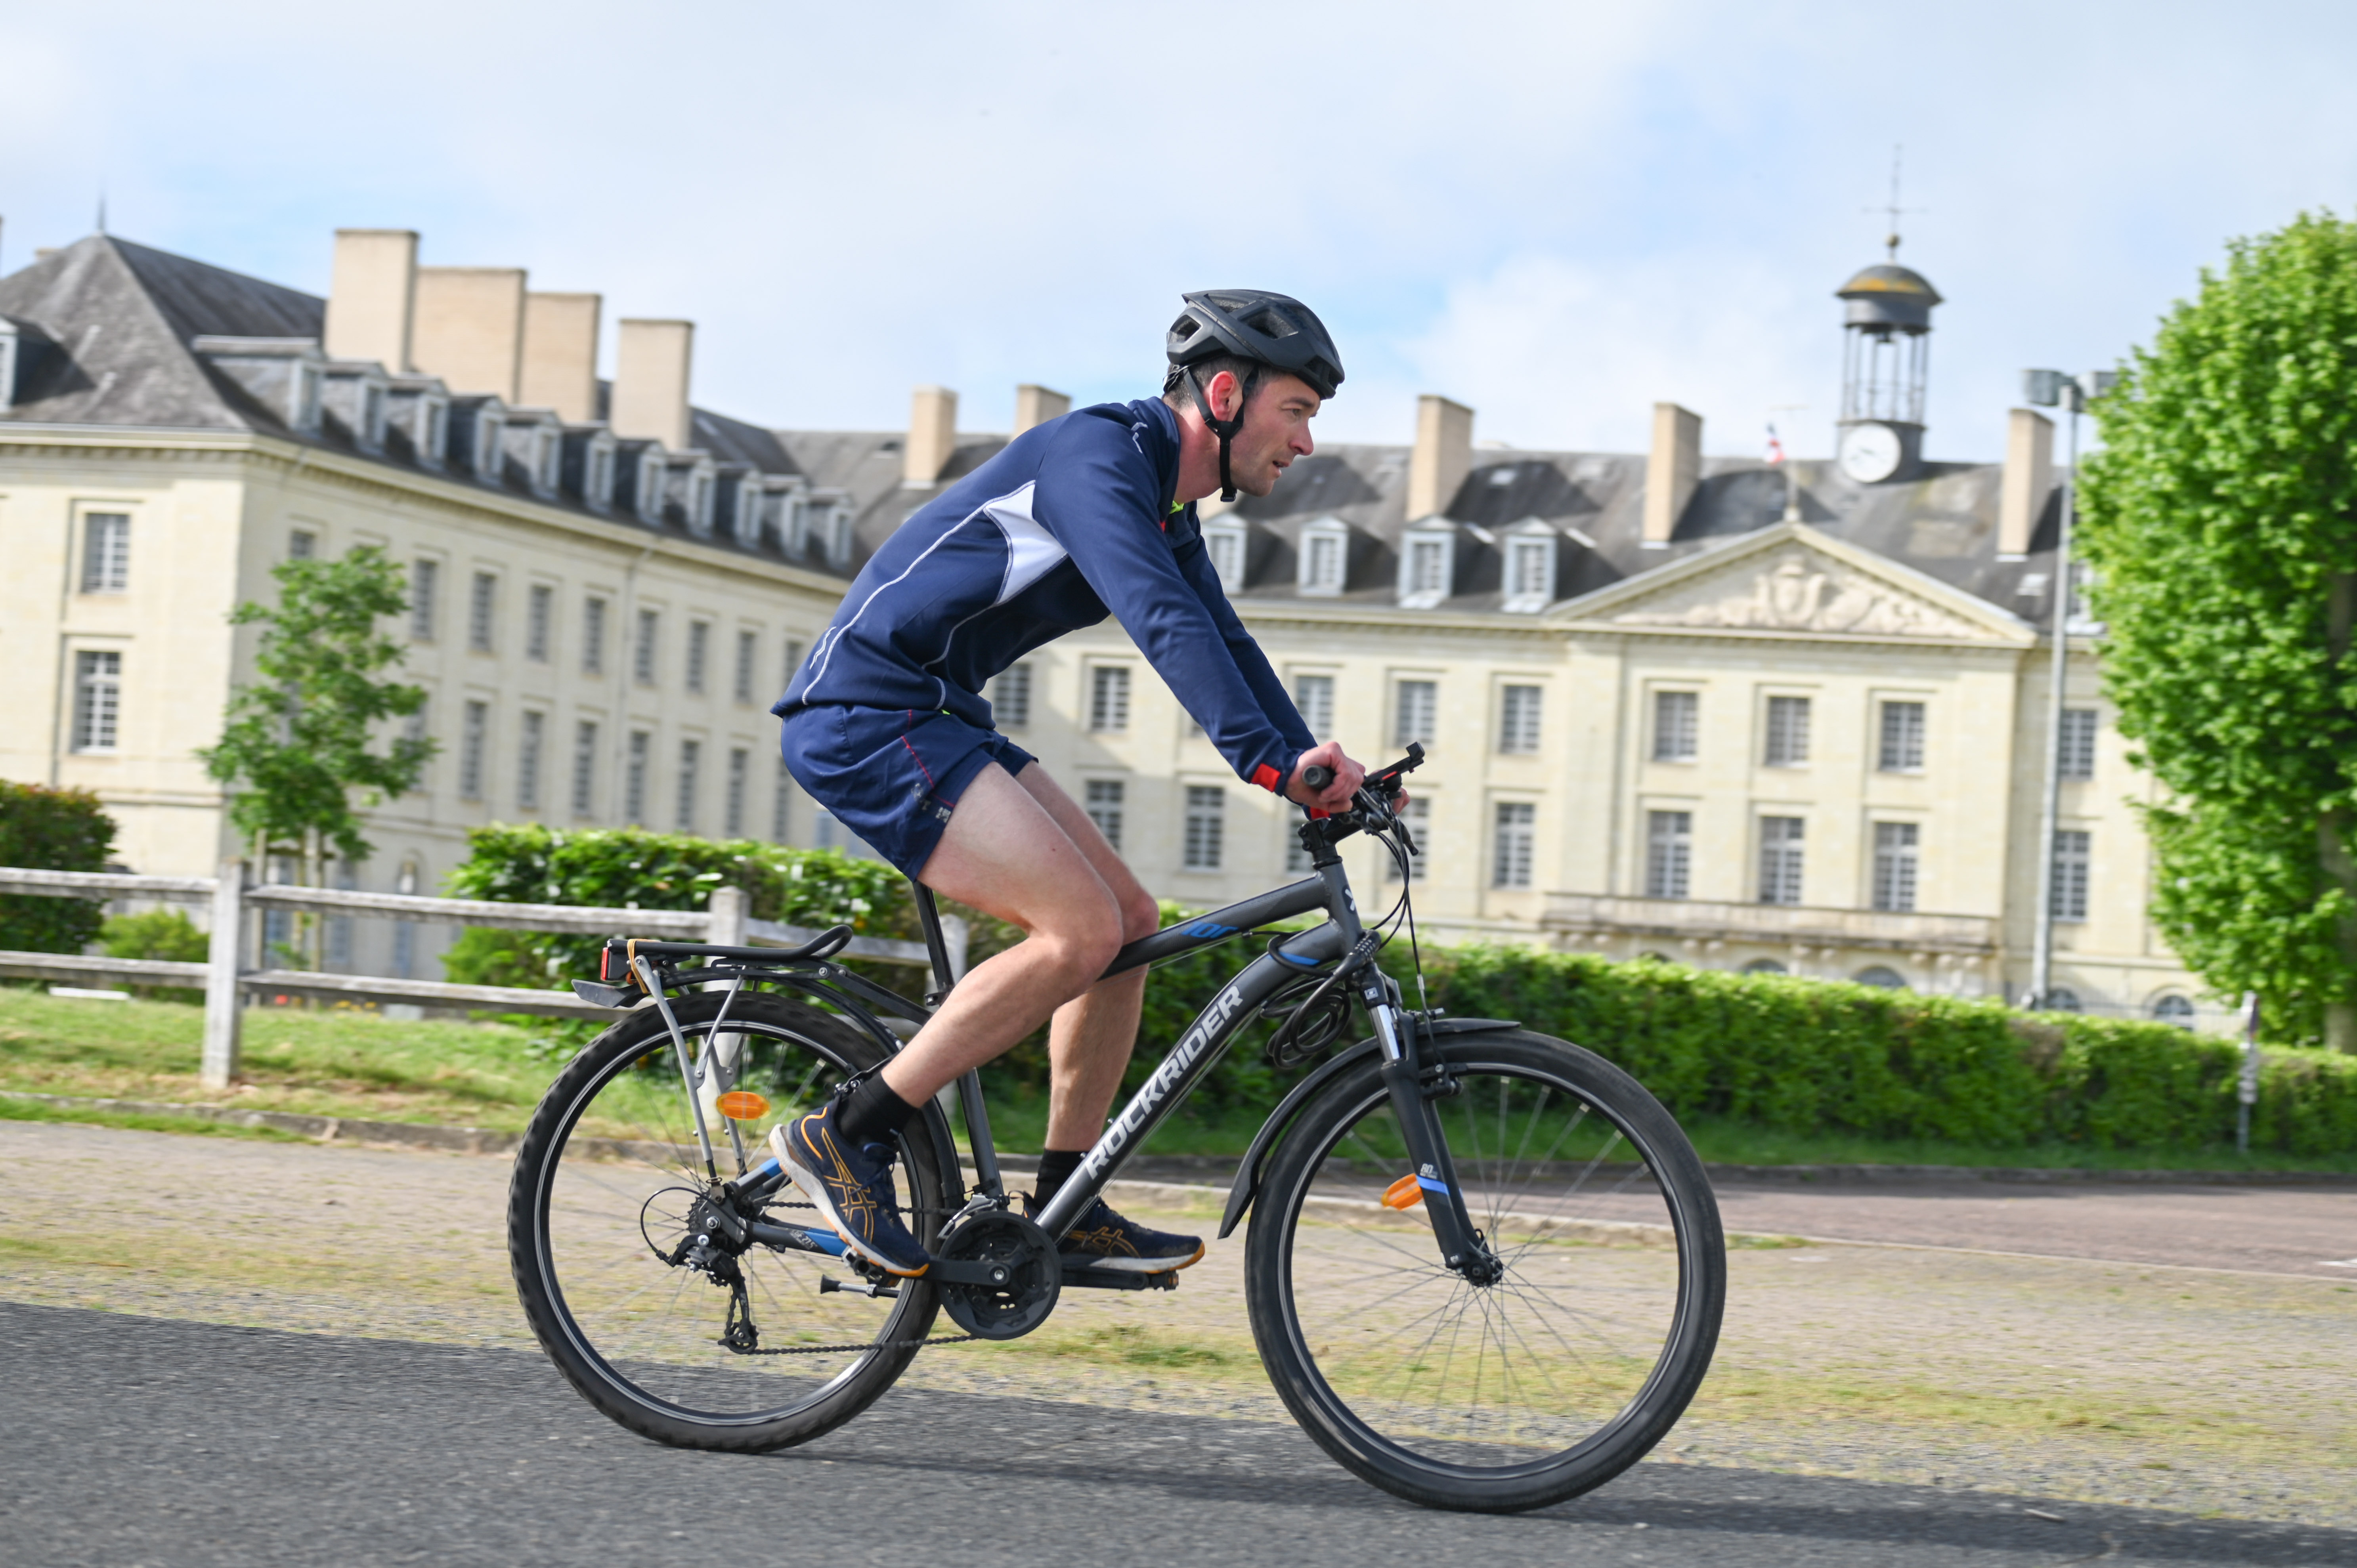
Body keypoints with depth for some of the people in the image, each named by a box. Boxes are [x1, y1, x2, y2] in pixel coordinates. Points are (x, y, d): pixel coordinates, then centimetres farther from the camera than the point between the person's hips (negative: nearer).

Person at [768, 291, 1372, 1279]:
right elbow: (1163, 623, -31)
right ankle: (844, 1138, -11)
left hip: (936, 720, 10)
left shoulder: (1165, 507, 15)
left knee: (1131, 922, 6)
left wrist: (1316, 772, 1)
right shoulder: (1096, 454, -18)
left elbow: (1224, 648, 16)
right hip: (864, 720, -10)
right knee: (1082, 928, -18)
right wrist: (1271, 763, -39)